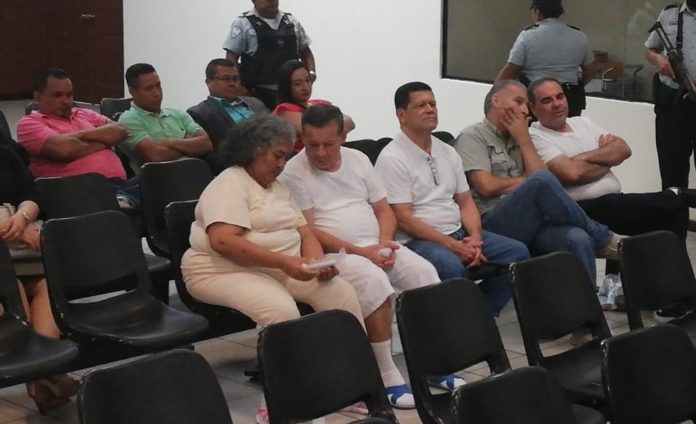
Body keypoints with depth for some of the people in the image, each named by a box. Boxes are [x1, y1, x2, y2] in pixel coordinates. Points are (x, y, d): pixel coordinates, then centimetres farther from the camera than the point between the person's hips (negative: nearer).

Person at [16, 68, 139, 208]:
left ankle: (123, 199, -47)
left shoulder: (85, 114, 29)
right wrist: (103, 140, 9)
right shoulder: (29, 123, 10)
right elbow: (64, 149, -8)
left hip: (119, 183, 6)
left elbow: (119, 131, 13)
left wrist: (81, 135, 0)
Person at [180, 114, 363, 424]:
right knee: (282, 309, -34)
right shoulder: (229, 185, -11)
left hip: (283, 269, 8)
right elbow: (223, 242, -24)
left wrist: (318, 262, -9)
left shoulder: (277, 187, 17)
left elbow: (304, 232, 15)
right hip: (226, 272, -8)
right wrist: (284, 262, -27)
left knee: (341, 292, -10)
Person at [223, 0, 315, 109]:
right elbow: (232, 56, -4)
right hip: (258, 93, -4)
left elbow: (305, 52, 20)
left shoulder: (292, 22, 14)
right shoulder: (243, 24, -1)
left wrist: (311, 73, 2)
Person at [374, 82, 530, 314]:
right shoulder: (392, 159, -9)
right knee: (452, 266, -37)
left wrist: (474, 237, -5)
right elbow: (403, 219, -15)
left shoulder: (447, 152, 15)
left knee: (517, 252, -6)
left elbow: (465, 201, 16)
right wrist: (451, 245, -19)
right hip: (417, 240, -8)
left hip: (458, 234, 8)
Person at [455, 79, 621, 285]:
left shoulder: (517, 139, 26)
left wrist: (523, 138, 8)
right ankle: (605, 240, -15)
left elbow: (539, 173, 10)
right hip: (493, 223, -6)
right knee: (542, 180, -32)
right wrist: (528, 182, 4)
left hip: (532, 220, 6)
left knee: (578, 239, -27)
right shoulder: (472, 136, 6)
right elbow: (486, 186, -9)